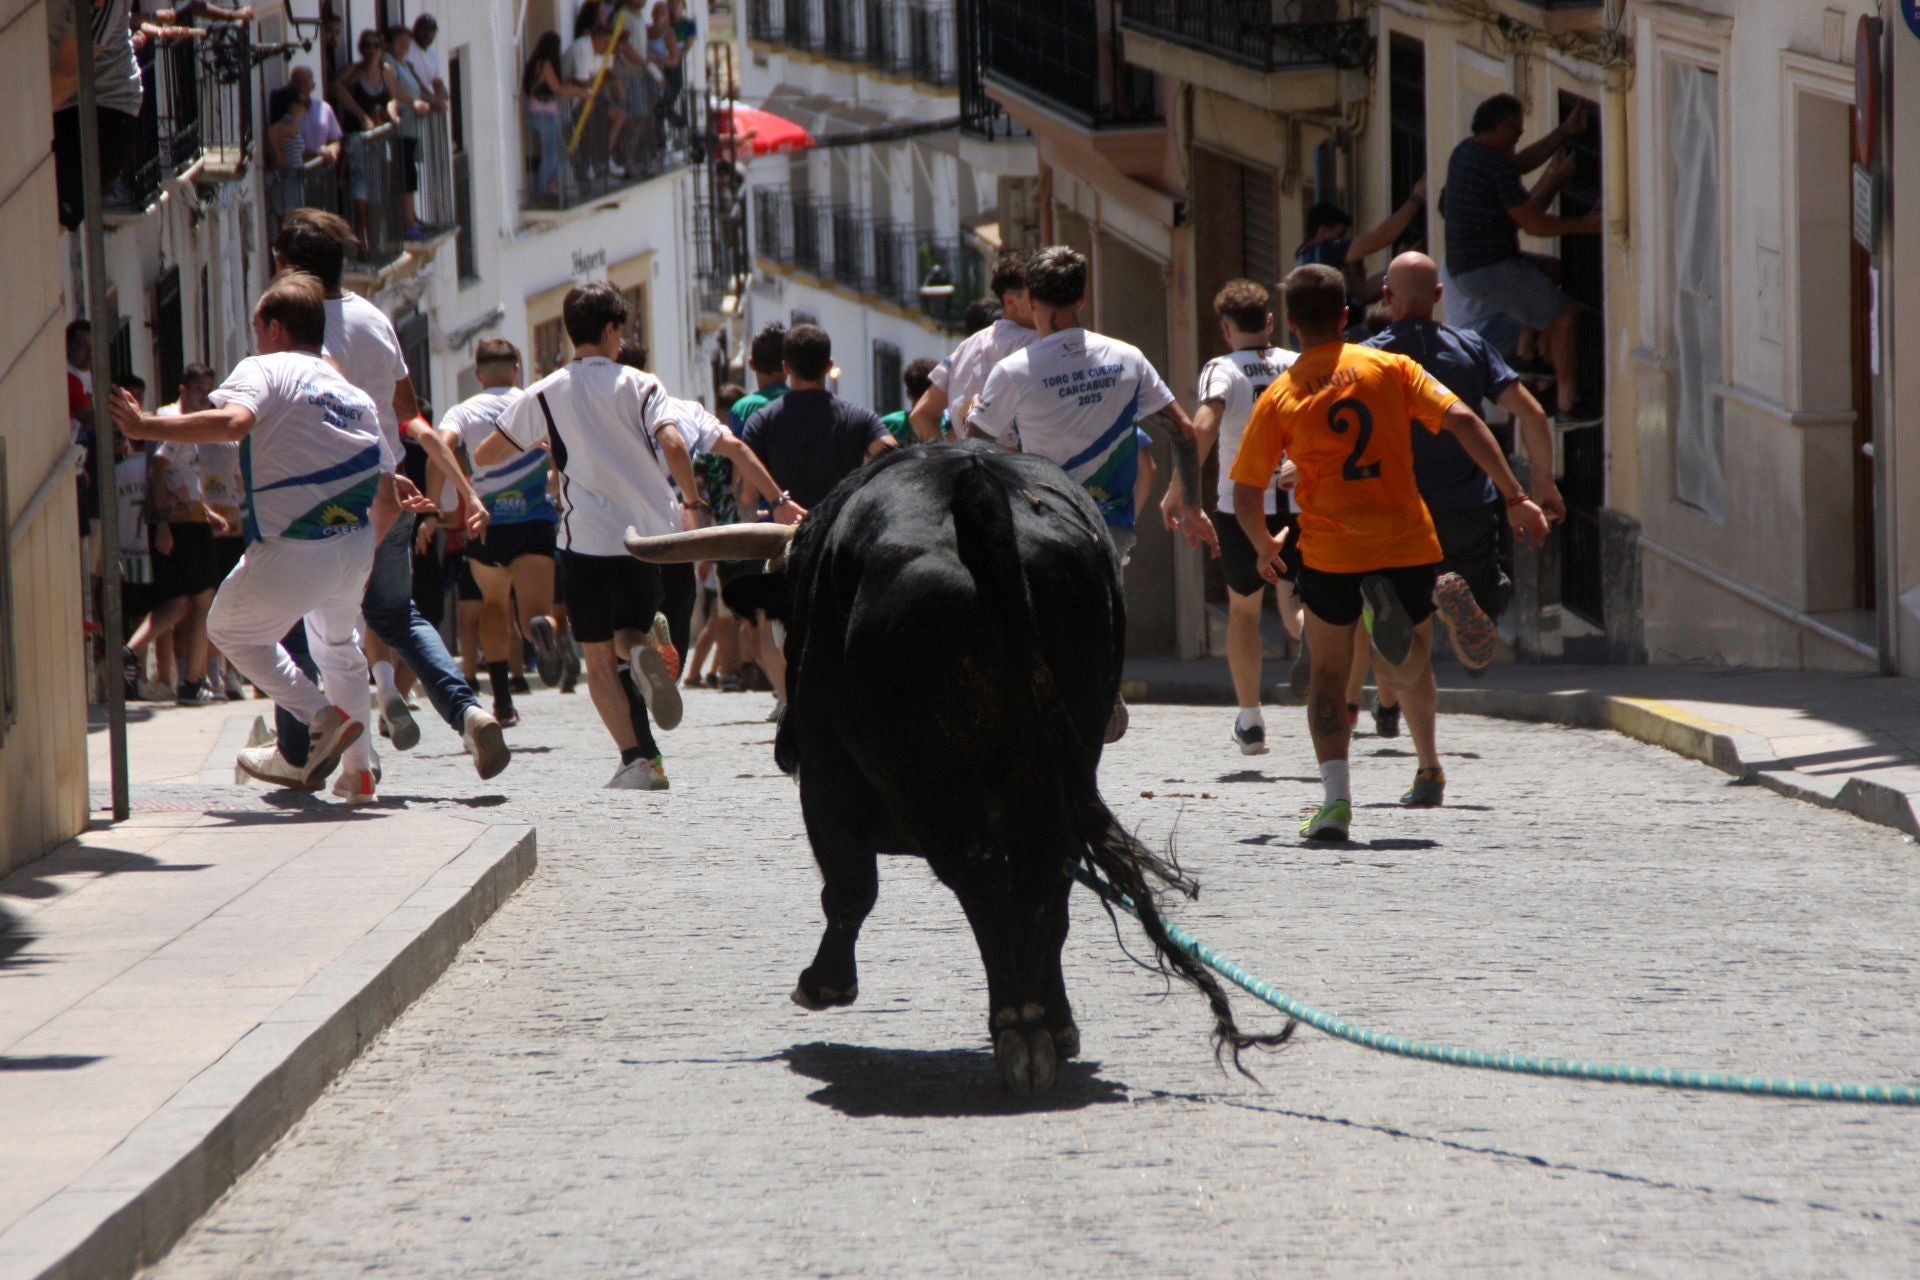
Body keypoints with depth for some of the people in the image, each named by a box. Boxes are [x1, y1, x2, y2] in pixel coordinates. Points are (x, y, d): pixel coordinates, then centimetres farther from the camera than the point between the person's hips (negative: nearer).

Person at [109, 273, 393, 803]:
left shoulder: (263, 369, -1)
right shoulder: (357, 396, 19)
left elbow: (232, 421, -24)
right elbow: (388, 502, 18)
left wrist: (147, 427, -19)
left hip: (292, 553, -6)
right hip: (354, 549, 6)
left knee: (230, 628, 19)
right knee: (336, 641, 32)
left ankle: (323, 715, 2)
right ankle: (358, 774, 30)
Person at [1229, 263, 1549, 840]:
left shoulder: (1279, 398, -1)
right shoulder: (1390, 369, 1)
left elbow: (1246, 496, -2)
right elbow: (1461, 422, -8)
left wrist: (1265, 548, 17)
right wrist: (1515, 497, -6)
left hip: (1330, 553, -2)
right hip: (1408, 544, 2)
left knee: (1329, 673, 8)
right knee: (1409, 667, 24)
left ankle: (1335, 794, -9)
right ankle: (1430, 771, 37)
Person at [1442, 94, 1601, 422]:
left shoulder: (1466, 151, 9)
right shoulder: (1495, 165, -20)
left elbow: (1522, 162, 24)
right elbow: (1532, 223, -18)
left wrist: (1564, 133, 20)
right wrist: (1585, 225, -8)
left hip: (1466, 268, 10)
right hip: (1489, 269, -10)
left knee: (1552, 272, 30)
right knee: (1565, 314, -10)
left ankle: (1526, 354, 27)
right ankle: (1567, 403, -9)